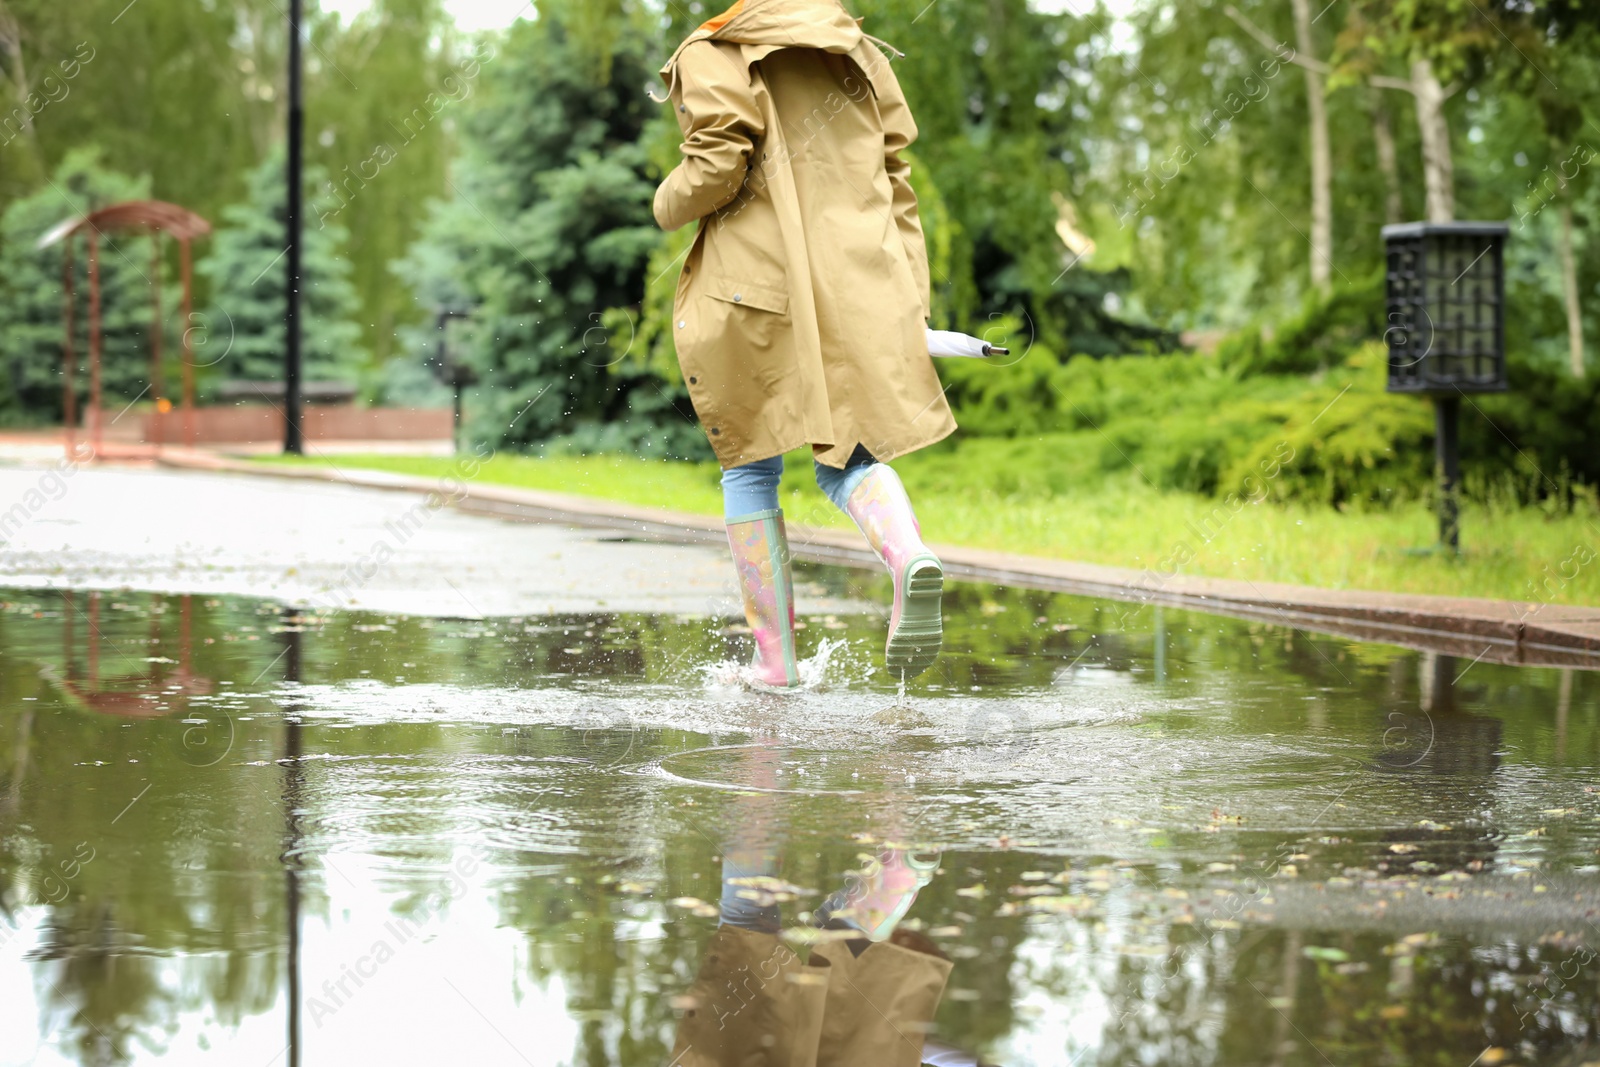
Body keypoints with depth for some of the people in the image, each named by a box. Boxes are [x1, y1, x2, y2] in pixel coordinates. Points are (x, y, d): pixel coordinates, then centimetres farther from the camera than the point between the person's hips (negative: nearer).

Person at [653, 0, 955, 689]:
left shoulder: (715, 58, -3)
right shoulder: (861, 57, 14)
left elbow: (716, 167, -15)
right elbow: (895, 186, 13)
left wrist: (670, 205, 7)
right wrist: (909, 302, 15)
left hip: (753, 287, -4)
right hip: (861, 290, 4)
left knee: (750, 467, 11)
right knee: (850, 458, 10)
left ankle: (776, 658, 12)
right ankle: (910, 559, -24)